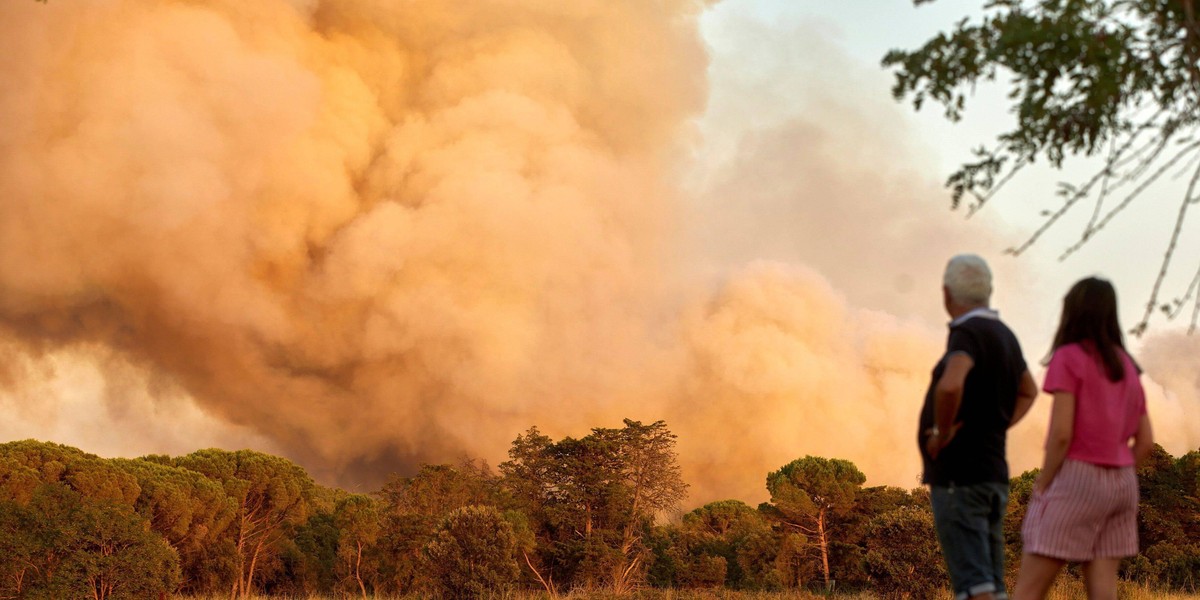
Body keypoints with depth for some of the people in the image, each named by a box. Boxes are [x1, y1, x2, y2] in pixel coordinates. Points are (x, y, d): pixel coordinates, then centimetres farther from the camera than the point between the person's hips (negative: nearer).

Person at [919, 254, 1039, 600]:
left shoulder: (967, 333, -16)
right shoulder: (1003, 334, 12)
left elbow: (950, 386, -37)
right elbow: (1028, 392, 31)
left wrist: (942, 432, -19)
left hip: (958, 477, -9)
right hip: (992, 473, 9)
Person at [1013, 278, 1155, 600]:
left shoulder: (1068, 358, -7)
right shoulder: (1126, 366, 14)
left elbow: (1061, 433, -15)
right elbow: (1145, 442, 13)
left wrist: (1042, 486, -6)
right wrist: (1112, 477, 14)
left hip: (1076, 478, -7)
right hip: (1122, 482, 7)